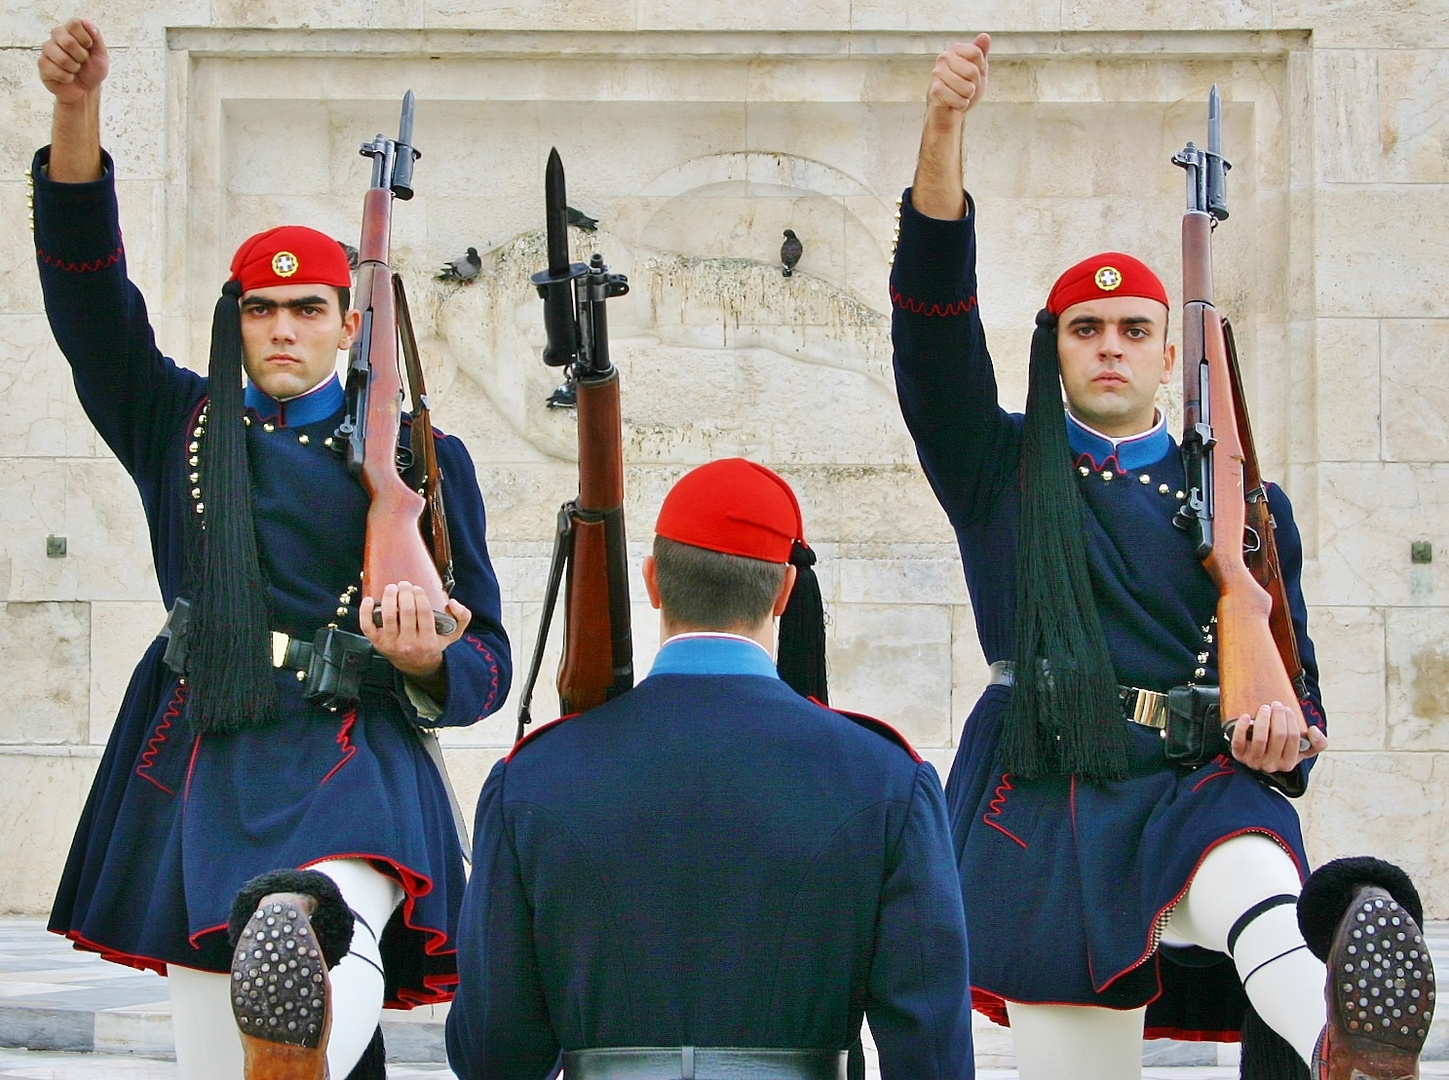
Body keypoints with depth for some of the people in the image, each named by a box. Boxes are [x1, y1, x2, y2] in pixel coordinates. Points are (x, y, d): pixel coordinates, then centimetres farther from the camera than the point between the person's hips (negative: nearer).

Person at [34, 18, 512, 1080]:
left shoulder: (420, 460, 12)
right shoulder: (181, 426, 18)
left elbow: (486, 661, 10)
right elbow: (89, 293, 5)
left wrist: (427, 662, -15)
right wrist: (77, 111, -9)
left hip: (350, 767, -2)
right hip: (203, 769, 2)